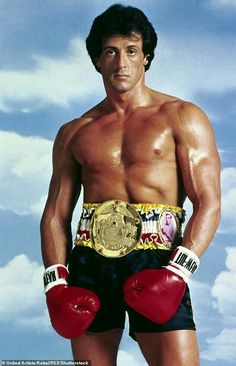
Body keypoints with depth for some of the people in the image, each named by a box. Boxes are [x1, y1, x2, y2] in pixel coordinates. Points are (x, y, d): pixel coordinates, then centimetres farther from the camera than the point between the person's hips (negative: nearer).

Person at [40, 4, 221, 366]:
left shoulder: (182, 118, 7)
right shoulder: (74, 133, 16)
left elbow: (208, 203, -1)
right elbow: (55, 215, 13)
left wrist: (177, 272, -14)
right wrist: (57, 284, -2)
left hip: (156, 262, -3)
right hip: (89, 265, 3)